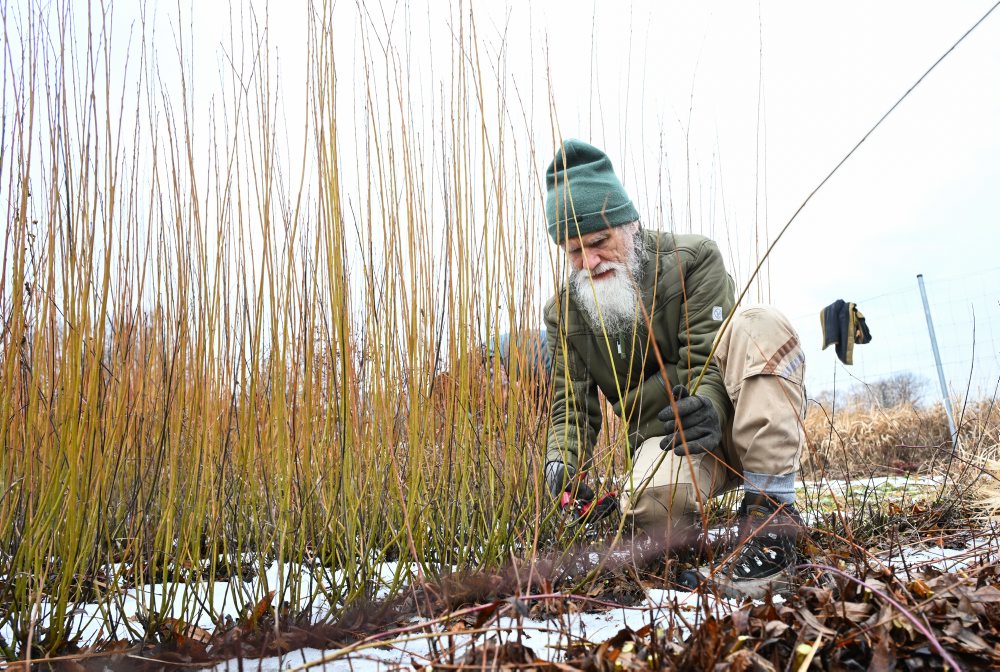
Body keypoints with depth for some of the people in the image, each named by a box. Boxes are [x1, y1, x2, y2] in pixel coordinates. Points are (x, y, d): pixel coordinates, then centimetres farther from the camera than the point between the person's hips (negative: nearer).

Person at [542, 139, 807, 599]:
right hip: (664, 436, 0)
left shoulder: (693, 258, -8)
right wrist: (563, 462, -22)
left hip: (734, 423, 1)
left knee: (759, 327, -32)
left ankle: (771, 510, -29)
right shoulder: (565, 311, 0)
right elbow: (572, 404, -1)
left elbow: (708, 357, -17)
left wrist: (708, 407, -39)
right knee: (655, 502, -39)